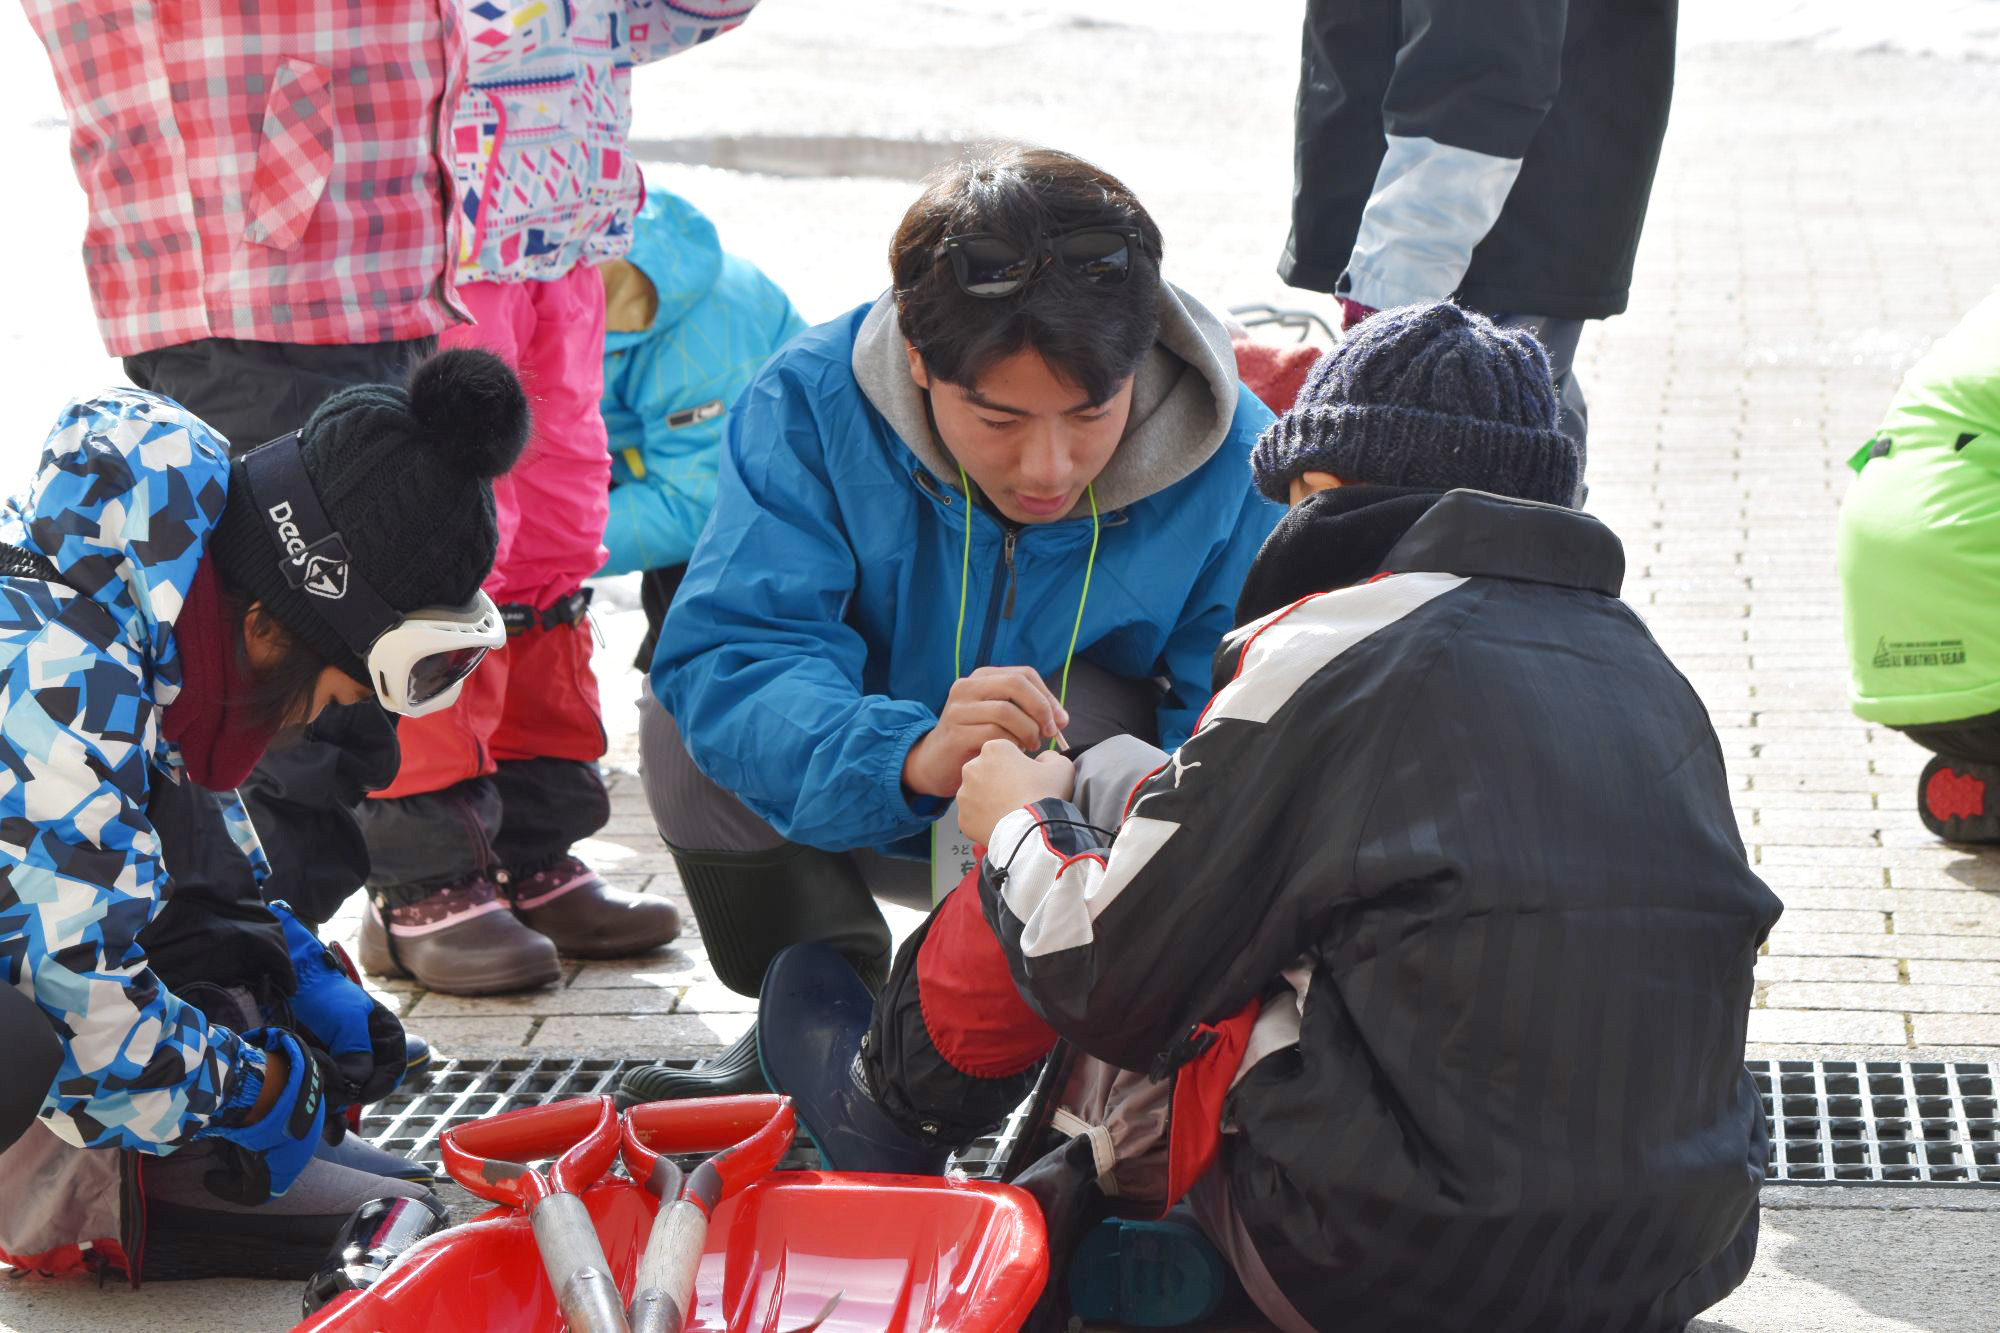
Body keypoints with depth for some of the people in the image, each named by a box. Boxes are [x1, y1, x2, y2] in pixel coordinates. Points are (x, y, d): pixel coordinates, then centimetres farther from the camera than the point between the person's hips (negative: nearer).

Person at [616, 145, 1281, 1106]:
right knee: (688, 713, -26)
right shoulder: (812, 403, -25)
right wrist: (910, 757, -55)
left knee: (1069, 719, -34)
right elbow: (722, 654, -36)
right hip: (844, 812, 1)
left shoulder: (1239, 468, -24)